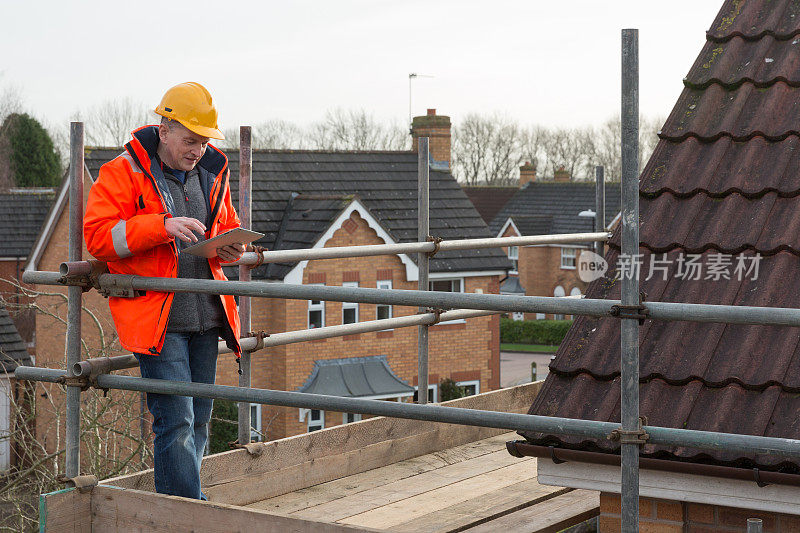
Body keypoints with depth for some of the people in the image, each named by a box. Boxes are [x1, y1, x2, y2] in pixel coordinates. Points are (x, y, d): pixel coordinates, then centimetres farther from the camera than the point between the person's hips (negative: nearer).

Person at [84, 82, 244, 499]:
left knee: (198, 420, 10)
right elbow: (97, 236, -13)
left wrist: (231, 249, 2)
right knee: (175, 421, -12)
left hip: (205, 315, 7)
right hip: (156, 318, -6)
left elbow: (228, 227, 27)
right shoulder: (123, 172, -5)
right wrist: (163, 226, -23)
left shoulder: (211, 174, 14)